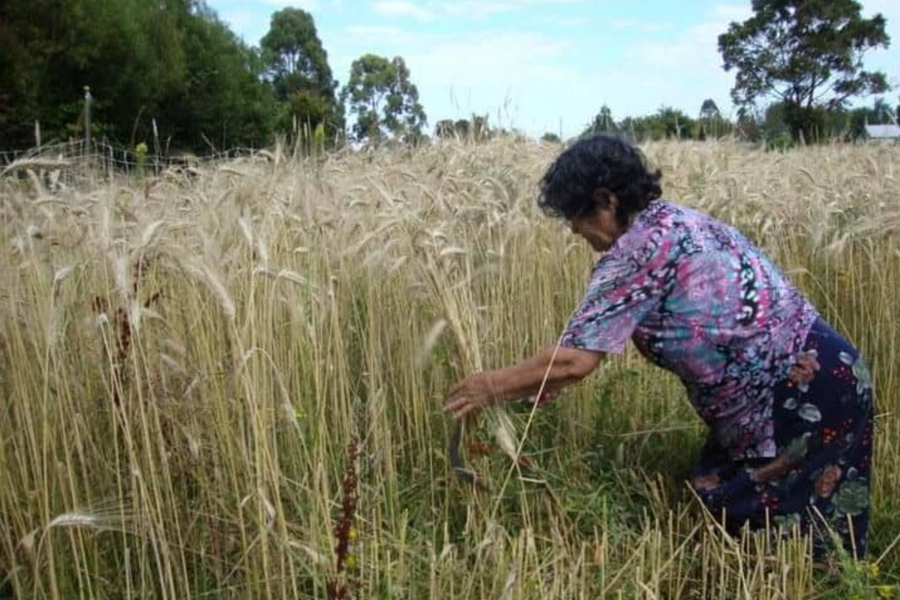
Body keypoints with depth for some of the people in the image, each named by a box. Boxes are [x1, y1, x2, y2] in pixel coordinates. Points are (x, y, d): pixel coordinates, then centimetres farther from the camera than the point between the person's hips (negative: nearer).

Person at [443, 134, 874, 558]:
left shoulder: (637, 251, -18)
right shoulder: (672, 220, 11)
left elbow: (575, 361, -19)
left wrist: (492, 387, -5)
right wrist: (542, 379, 18)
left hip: (798, 396, -9)